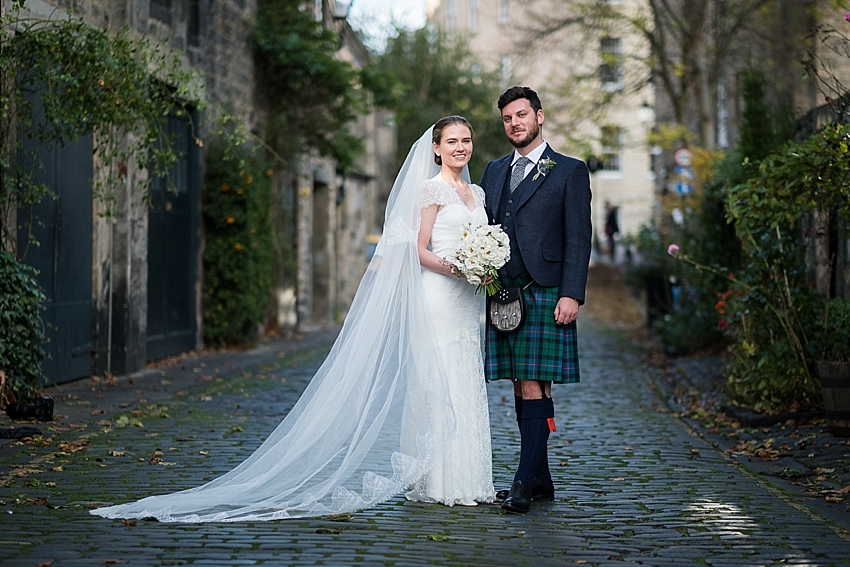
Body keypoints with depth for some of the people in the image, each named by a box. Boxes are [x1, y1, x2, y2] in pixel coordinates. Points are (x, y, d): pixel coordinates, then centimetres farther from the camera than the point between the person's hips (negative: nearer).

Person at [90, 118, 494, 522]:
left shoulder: (476, 193, 18)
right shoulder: (431, 188, -5)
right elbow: (420, 250, -8)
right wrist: (454, 269, -22)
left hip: (464, 303, 7)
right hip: (436, 297, -7)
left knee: (464, 387, 6)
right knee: (438, 386, -7)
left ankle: (465, 481, 10)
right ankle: (438, 484, -3)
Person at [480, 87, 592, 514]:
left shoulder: (569, 171, 3)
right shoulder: (494, 171, 19)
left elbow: (578, 238, -4)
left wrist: (571, 295, -13)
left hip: (545, 294, -5)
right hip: (502, 295, 5)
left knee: (535, 387, -11)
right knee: (521, 388, 7)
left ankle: (524, 483, -12)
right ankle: (541, 479, 13)